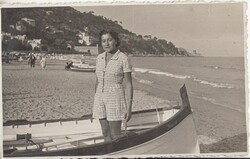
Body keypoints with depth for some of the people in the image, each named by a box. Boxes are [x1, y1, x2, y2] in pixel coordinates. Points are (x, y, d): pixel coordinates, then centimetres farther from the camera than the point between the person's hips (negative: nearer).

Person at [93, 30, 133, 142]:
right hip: (100, 98, 6)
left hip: (115, 98, -6)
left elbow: (128, 85, -11)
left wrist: (129, 108, -14)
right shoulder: (100, 58, 6)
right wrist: (95, 104, 15)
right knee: (106, 133, 9)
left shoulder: (123, 59, -11)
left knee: (115, 136, -3)